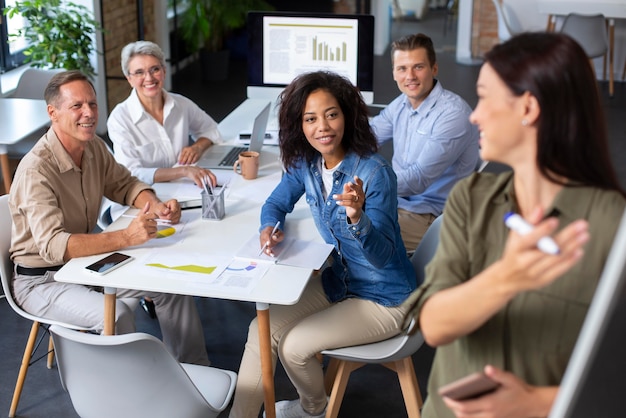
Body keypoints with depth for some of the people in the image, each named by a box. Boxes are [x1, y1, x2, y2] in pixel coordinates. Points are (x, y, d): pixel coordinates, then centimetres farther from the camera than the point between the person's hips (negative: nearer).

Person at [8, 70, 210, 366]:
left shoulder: (95, 148, -2)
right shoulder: (36, 170, -27)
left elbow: (124, 184, 15)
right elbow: (53, 246, -37)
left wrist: (156, 206, -8)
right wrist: (126, 237, -46)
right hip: (41, 280, -8)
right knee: (117, 314, -32)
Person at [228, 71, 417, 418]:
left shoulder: (374, 172, -26)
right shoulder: (305, 163, -7)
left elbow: (382, 256, -27)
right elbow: (276, 203, 9)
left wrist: (357, 218, -47)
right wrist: (270, 227, -15)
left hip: (383, 298, -6)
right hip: (337, 281, 6)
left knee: (295, 346, -14)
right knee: (262, 331, -7)